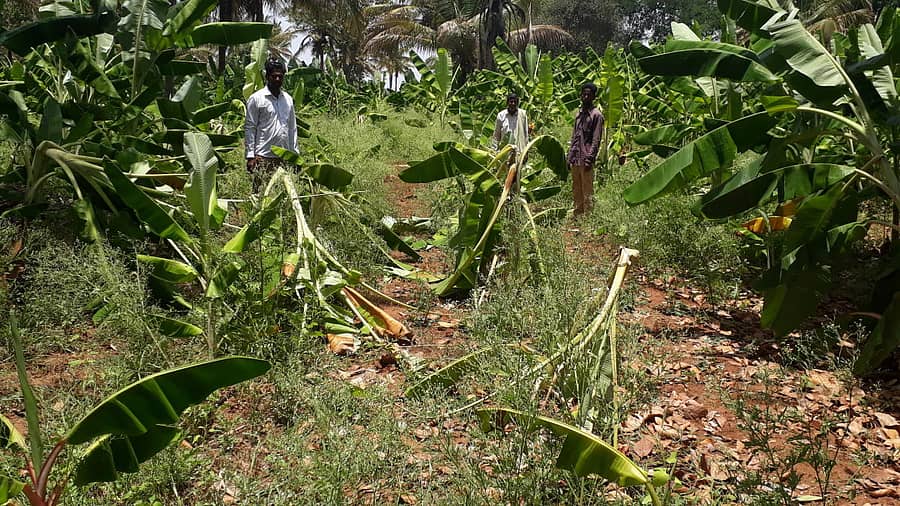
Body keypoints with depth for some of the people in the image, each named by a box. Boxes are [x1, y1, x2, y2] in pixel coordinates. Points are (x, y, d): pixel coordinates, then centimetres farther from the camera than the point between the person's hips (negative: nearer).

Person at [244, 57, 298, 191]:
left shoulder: (288, 99, 15)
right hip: (263, 156, -4)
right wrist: (251, 155, -7)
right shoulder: (256, 98, 0)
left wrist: (294, 153, 13)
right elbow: (249, 128, -1)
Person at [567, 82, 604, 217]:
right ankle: (577, 215, 18)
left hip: (586, 160, -7)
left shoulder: (596, 115, -3)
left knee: (587, 192, -6)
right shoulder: (579, 113, 18)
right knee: (576, 191, 11)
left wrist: (589, 159, -16)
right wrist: (569, 157, 14)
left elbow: (596, 140, -9)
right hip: (575, 159, 7)